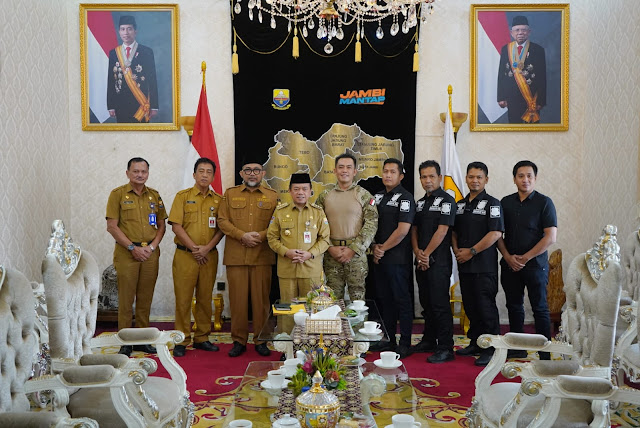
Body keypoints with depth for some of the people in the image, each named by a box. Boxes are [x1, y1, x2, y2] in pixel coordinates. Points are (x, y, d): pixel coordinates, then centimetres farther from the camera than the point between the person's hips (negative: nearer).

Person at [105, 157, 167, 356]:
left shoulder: (154, 195, 12)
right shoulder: (118, 194, 0)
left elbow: (161, 225, 13)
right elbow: (112, 226, -5)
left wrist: (153, 246, -3)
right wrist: (133, 247, -11)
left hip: (150, 253, 4)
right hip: (127, 253, -3)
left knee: (145, 299, 7)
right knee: (126, 298, -2)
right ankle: (125, 342, 6)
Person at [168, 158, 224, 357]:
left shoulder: (218, 200, 9)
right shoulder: (182, 196, 2)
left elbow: (221, 228, 5)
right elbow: (176, 226, -5)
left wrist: (207, 247, -10)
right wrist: (194, 247, -11)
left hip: (209, 256, 3)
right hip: (185, 255, -3)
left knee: (205, 298, 8)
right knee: (183, 299, -1)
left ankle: (202, 338, 19)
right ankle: (181, 341, 8)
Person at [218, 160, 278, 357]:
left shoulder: (272, 196, 10)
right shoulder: (230, 194, 12)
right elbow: (222, 220, 3)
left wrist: (261, 236, -12)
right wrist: (242, 235, -11)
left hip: (262, 256, 0)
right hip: (236, 256, 1)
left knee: (261, 299, 2)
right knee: (237, 299, 2)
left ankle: (260, 340, 14)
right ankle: (239, 340, 13)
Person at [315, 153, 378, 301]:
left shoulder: (364, 195, 2)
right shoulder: (324, 196, 8)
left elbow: (372, 224, -5)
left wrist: (353, 249, -12)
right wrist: (330, 248, -7)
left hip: (357, 254, -2)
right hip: (331, 254, 2)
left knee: (357, 295, 2)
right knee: (334, 296, 7)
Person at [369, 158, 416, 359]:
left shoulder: (405, 198, -8)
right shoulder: (378, 196, 14)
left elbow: (402, 230, -16)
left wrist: (383, 248, -10)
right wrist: (375, 247, 0)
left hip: (398, 258, -7)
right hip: (379, 259, 7)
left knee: (401, 300, -1)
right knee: (385, 299, 13)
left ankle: (405, 344, 6)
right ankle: (388, 340, 23)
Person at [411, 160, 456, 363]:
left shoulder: (446, 200, -7)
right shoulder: (420, 203, 17)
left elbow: (442, 231, -14)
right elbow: (414, 229, 15)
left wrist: (426, 254, -11)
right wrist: (417, 252, -2)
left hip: (438, 261, -7)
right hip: (421, 261, 8)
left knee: (440, 304, -7)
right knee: (426, 303, 14)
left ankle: (445, 348, -2)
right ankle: (429, 340, 25)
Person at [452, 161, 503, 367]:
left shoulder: (492, 203, -5)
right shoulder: (460, 205, 16)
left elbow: (495, 233, -14)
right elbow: (454, 232, 20)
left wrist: (471, 251, -15)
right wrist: (457, 250, 1)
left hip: (484, 266, -6)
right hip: (464, 265, 7)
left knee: (486, 307, -5)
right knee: (470, 306, 12)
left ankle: (491, 349, 3)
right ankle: (475, 343, 24)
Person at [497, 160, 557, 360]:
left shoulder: (544, 202, -3)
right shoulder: (506, 202, 9)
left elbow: (550, 237, -10)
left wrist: (526, 257, -13)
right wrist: (508, 257, -5)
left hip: (535, 264, -4)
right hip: (510, 265, 4)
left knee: (540, 308, 0)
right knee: (514, 306, 11)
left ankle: (545, 354, 6)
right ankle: (517, 349, 22)